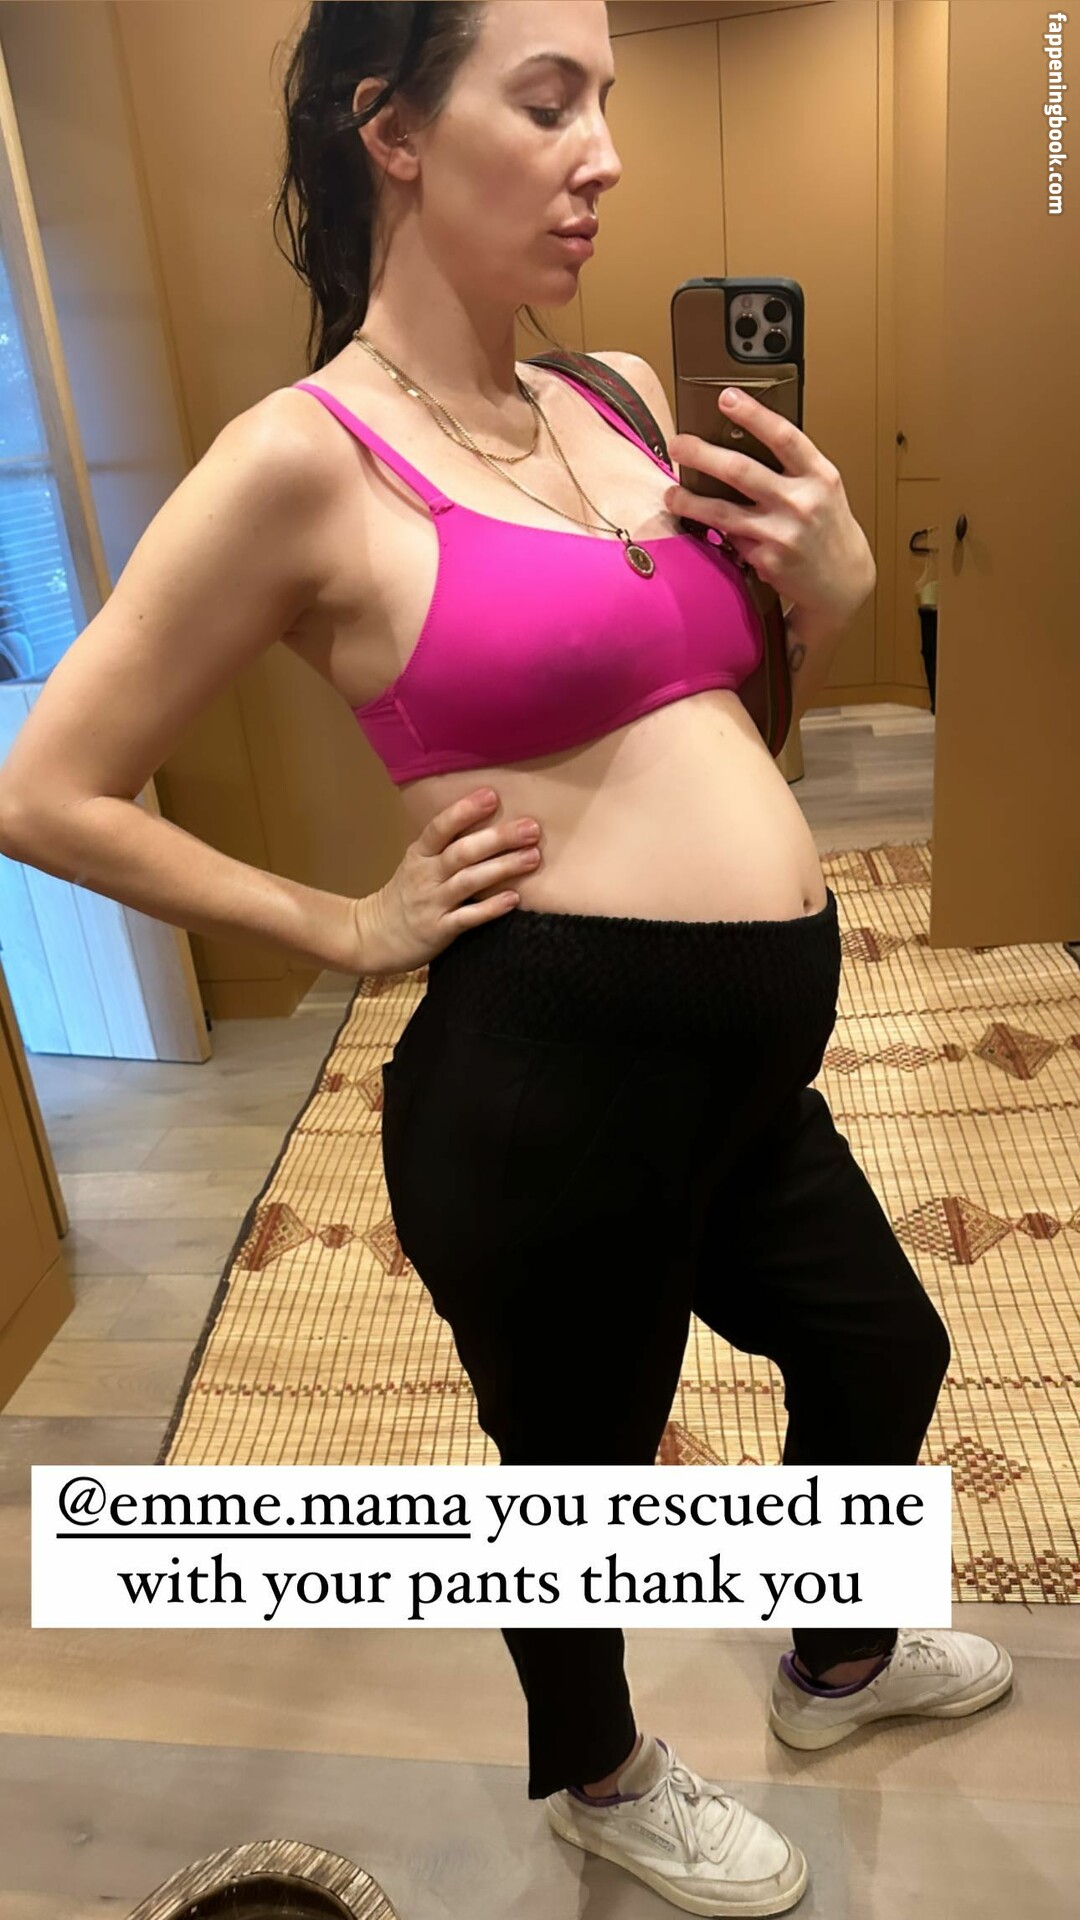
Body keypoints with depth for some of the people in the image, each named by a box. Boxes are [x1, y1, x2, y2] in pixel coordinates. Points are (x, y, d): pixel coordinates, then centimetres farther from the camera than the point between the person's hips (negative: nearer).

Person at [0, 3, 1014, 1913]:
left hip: (748, 1067, 8)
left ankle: (838, 1657, 62)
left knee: (888, 1354, 28)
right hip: (556, 1080, -8)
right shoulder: (302, 460, -12)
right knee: (583, 1472, 19)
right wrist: (347, 929, -9)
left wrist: (834, 584, 0)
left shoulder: (618, 403, 8)